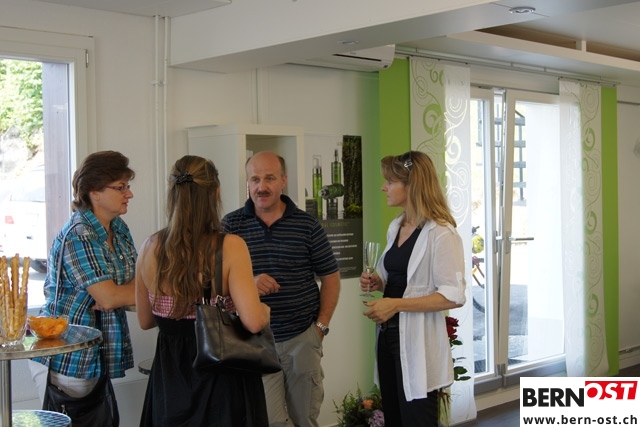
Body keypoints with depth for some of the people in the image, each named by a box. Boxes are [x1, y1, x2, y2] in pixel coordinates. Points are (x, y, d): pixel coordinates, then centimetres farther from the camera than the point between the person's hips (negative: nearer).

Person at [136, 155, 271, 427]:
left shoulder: (151, 248, -5)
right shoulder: (230, 247, -18)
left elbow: (145, 321, 7)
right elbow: (253, 321, -25)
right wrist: (266, 309, -4)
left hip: (168, 379, 4)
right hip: (220, 379, -4)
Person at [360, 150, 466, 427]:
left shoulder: (441, 233, -16)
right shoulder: (395, 227, 11)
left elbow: (454, 296, -21)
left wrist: (396, 304, -24)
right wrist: (378, 283, 3)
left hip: (417, 341, -8)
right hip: (388, 335, 8)